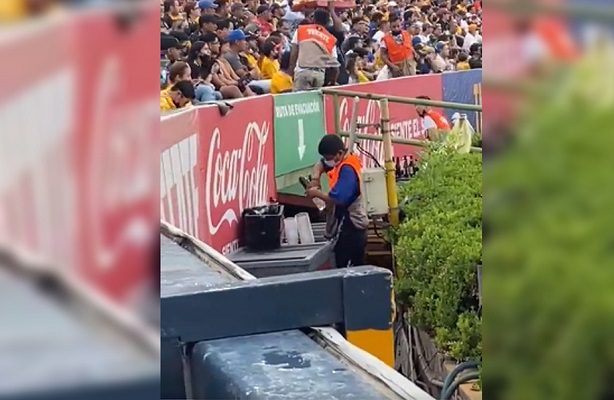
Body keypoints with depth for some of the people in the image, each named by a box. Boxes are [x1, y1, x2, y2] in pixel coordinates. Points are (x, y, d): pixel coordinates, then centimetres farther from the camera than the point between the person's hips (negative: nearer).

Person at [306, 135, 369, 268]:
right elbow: (320, 165, 22)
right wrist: (315, 178, 1)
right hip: (353, 227, 10)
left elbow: (338, 199, -29)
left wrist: (317, 193, -14)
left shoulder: (347, 169, -21)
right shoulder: (344, 162, 8)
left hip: (349, 228, -10)